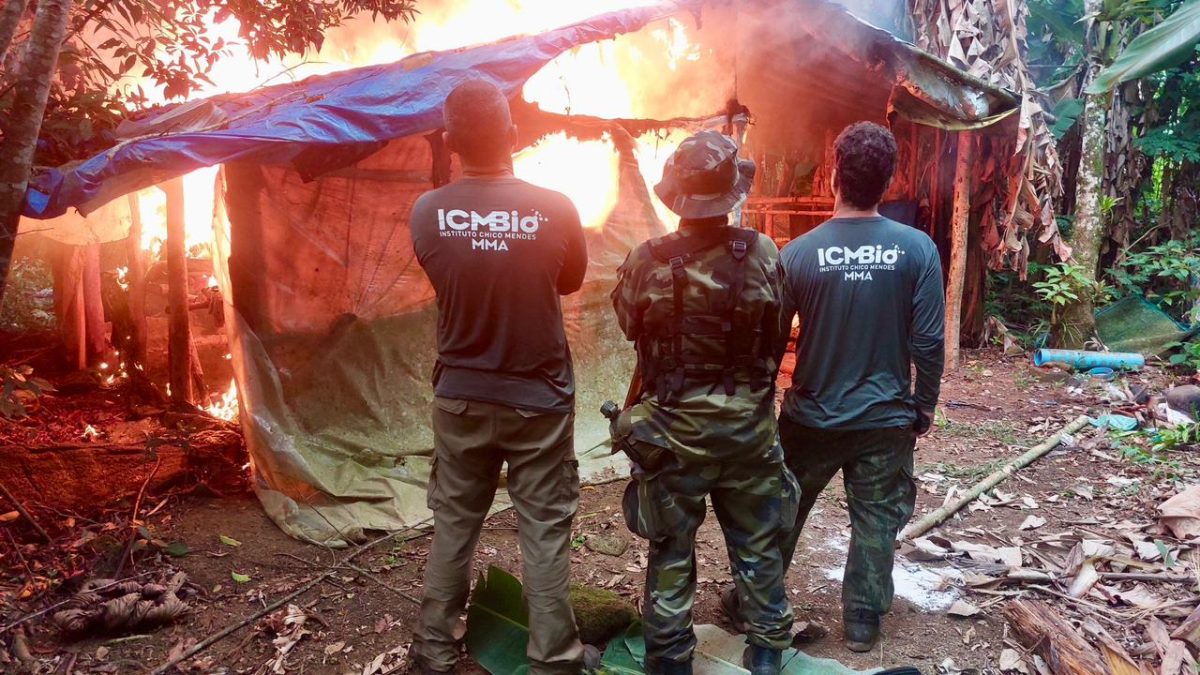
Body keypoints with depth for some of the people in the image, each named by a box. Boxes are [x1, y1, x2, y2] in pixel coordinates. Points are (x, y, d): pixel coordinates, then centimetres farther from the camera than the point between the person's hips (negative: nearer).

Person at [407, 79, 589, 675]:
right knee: (545, 532, 10)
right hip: (539, 400, -2)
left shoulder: (427, 212, -10)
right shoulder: (555, 209, -14)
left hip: (459, 398, 2)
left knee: (452, 526, 17)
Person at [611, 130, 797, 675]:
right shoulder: (764, 255, -12)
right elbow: (778, 334, -1)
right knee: (758, 547, 18)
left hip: (673, 431, -1)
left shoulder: (646, 262, -14)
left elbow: (630, 327, 2)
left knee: (670, 551, 14)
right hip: (748, 428, 1)